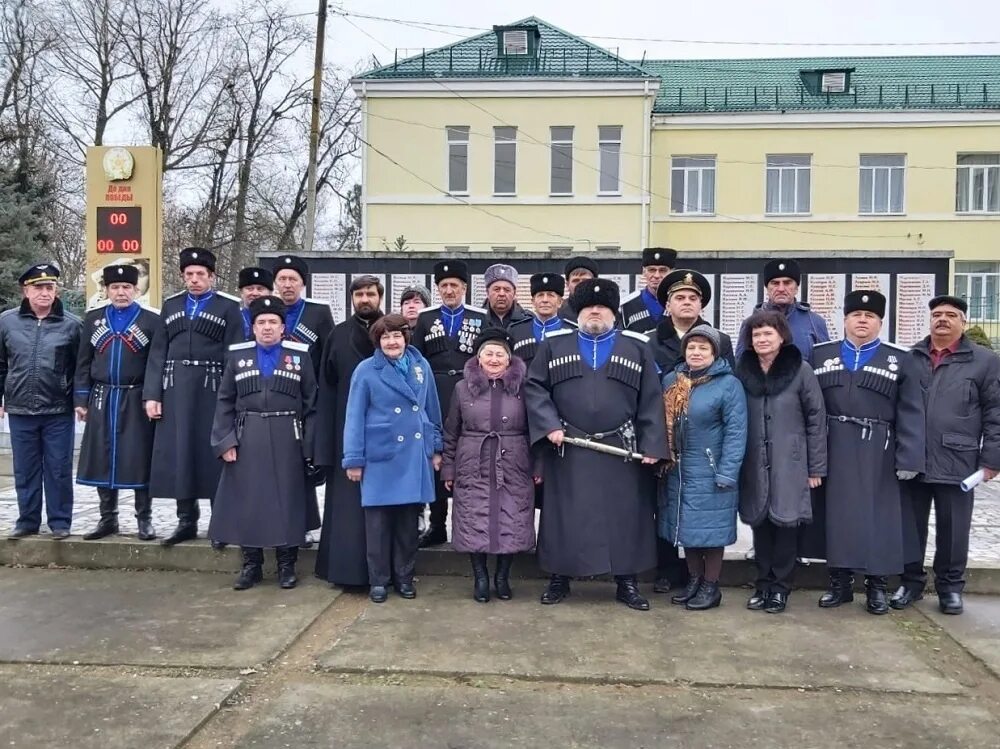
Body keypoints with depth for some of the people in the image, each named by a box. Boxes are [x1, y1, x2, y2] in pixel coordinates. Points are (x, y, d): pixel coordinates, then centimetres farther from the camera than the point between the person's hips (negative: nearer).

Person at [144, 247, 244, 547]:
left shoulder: (229, 307, 2)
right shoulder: (170, 305, 13)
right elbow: (158, 353, 10)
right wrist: (151, 394, 2)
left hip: (212, 392, -3)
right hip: (175, 393, 4)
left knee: (214, 455, 0)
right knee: (178, 456, 6)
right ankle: (187, 521, 18)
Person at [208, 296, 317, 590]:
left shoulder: (300, 355, 3)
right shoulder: (237, 355, 7)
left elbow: (311, 404, 2)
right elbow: (225, 402, 6)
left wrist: (308, 445, -4)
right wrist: (225, 441, -3)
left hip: (287, 441, -1)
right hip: (247, 440, 2)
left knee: (287, 501, 4)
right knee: (246, 502, 5)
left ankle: (287, 566, 15)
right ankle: (251, 565, 17)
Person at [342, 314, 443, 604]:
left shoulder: (421, 366, 6)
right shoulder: (366, 370, -4)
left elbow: (432, 410, 12)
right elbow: (355, 417, -4)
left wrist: (436, 448, 11)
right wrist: (354, 459, -6)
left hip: (415, 456, 3)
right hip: (381, 456, -3)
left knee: (408, 518, 10)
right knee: (378, 519, 3)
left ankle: (404, 577, 22)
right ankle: (378, 580, 16)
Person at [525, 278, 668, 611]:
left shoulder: (636, 347, 6)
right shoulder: (553, 345, 6)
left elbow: (650, 401, 3)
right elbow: (534, 387, 3)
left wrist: (652, 445, -5)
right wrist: (550, 425, -10)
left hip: (621, 449, 0)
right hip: (567, 450, 0)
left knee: (624, 515, 5)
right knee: (564, 515, 6)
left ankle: (627, 582, 18)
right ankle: (559, 578, 20)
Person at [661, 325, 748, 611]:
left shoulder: (729, 384, -10)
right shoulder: (670, 381, 6)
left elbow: (736, 432, -14)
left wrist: (726, 473, -18)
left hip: (709, 473, -5)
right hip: (678, 471, 5)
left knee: (709, 527, 3)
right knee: (687, 526, 13)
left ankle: (711, 586, 17)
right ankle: (694, 580, 28)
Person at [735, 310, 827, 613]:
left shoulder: (800, 370, -5)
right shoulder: (742, 371, 4)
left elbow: (816, 418, -3)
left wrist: (816, 466, -4)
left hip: (790, 462, -3)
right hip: (754, 463, 3)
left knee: (785, 523, 0)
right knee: (760, 522, 8)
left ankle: (780, 587, 14)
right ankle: (764, 583, 21)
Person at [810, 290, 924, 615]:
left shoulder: (900, 360, 4)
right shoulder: (821, 355, 8)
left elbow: (910, 414, 0)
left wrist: (909, 459, -8)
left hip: (876, 454, -1)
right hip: (832, 451, 1)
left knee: (878, 516, 3)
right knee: (836, 514, 6)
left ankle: (877, 585, 15)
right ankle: (840, 582, 17)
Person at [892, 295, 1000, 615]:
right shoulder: (909, 358, 7)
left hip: (956, 463, -2)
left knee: (953, 530, 8)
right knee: (909, 526, 9)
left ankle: (950, 586, 24)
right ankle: (911, 581, 23)